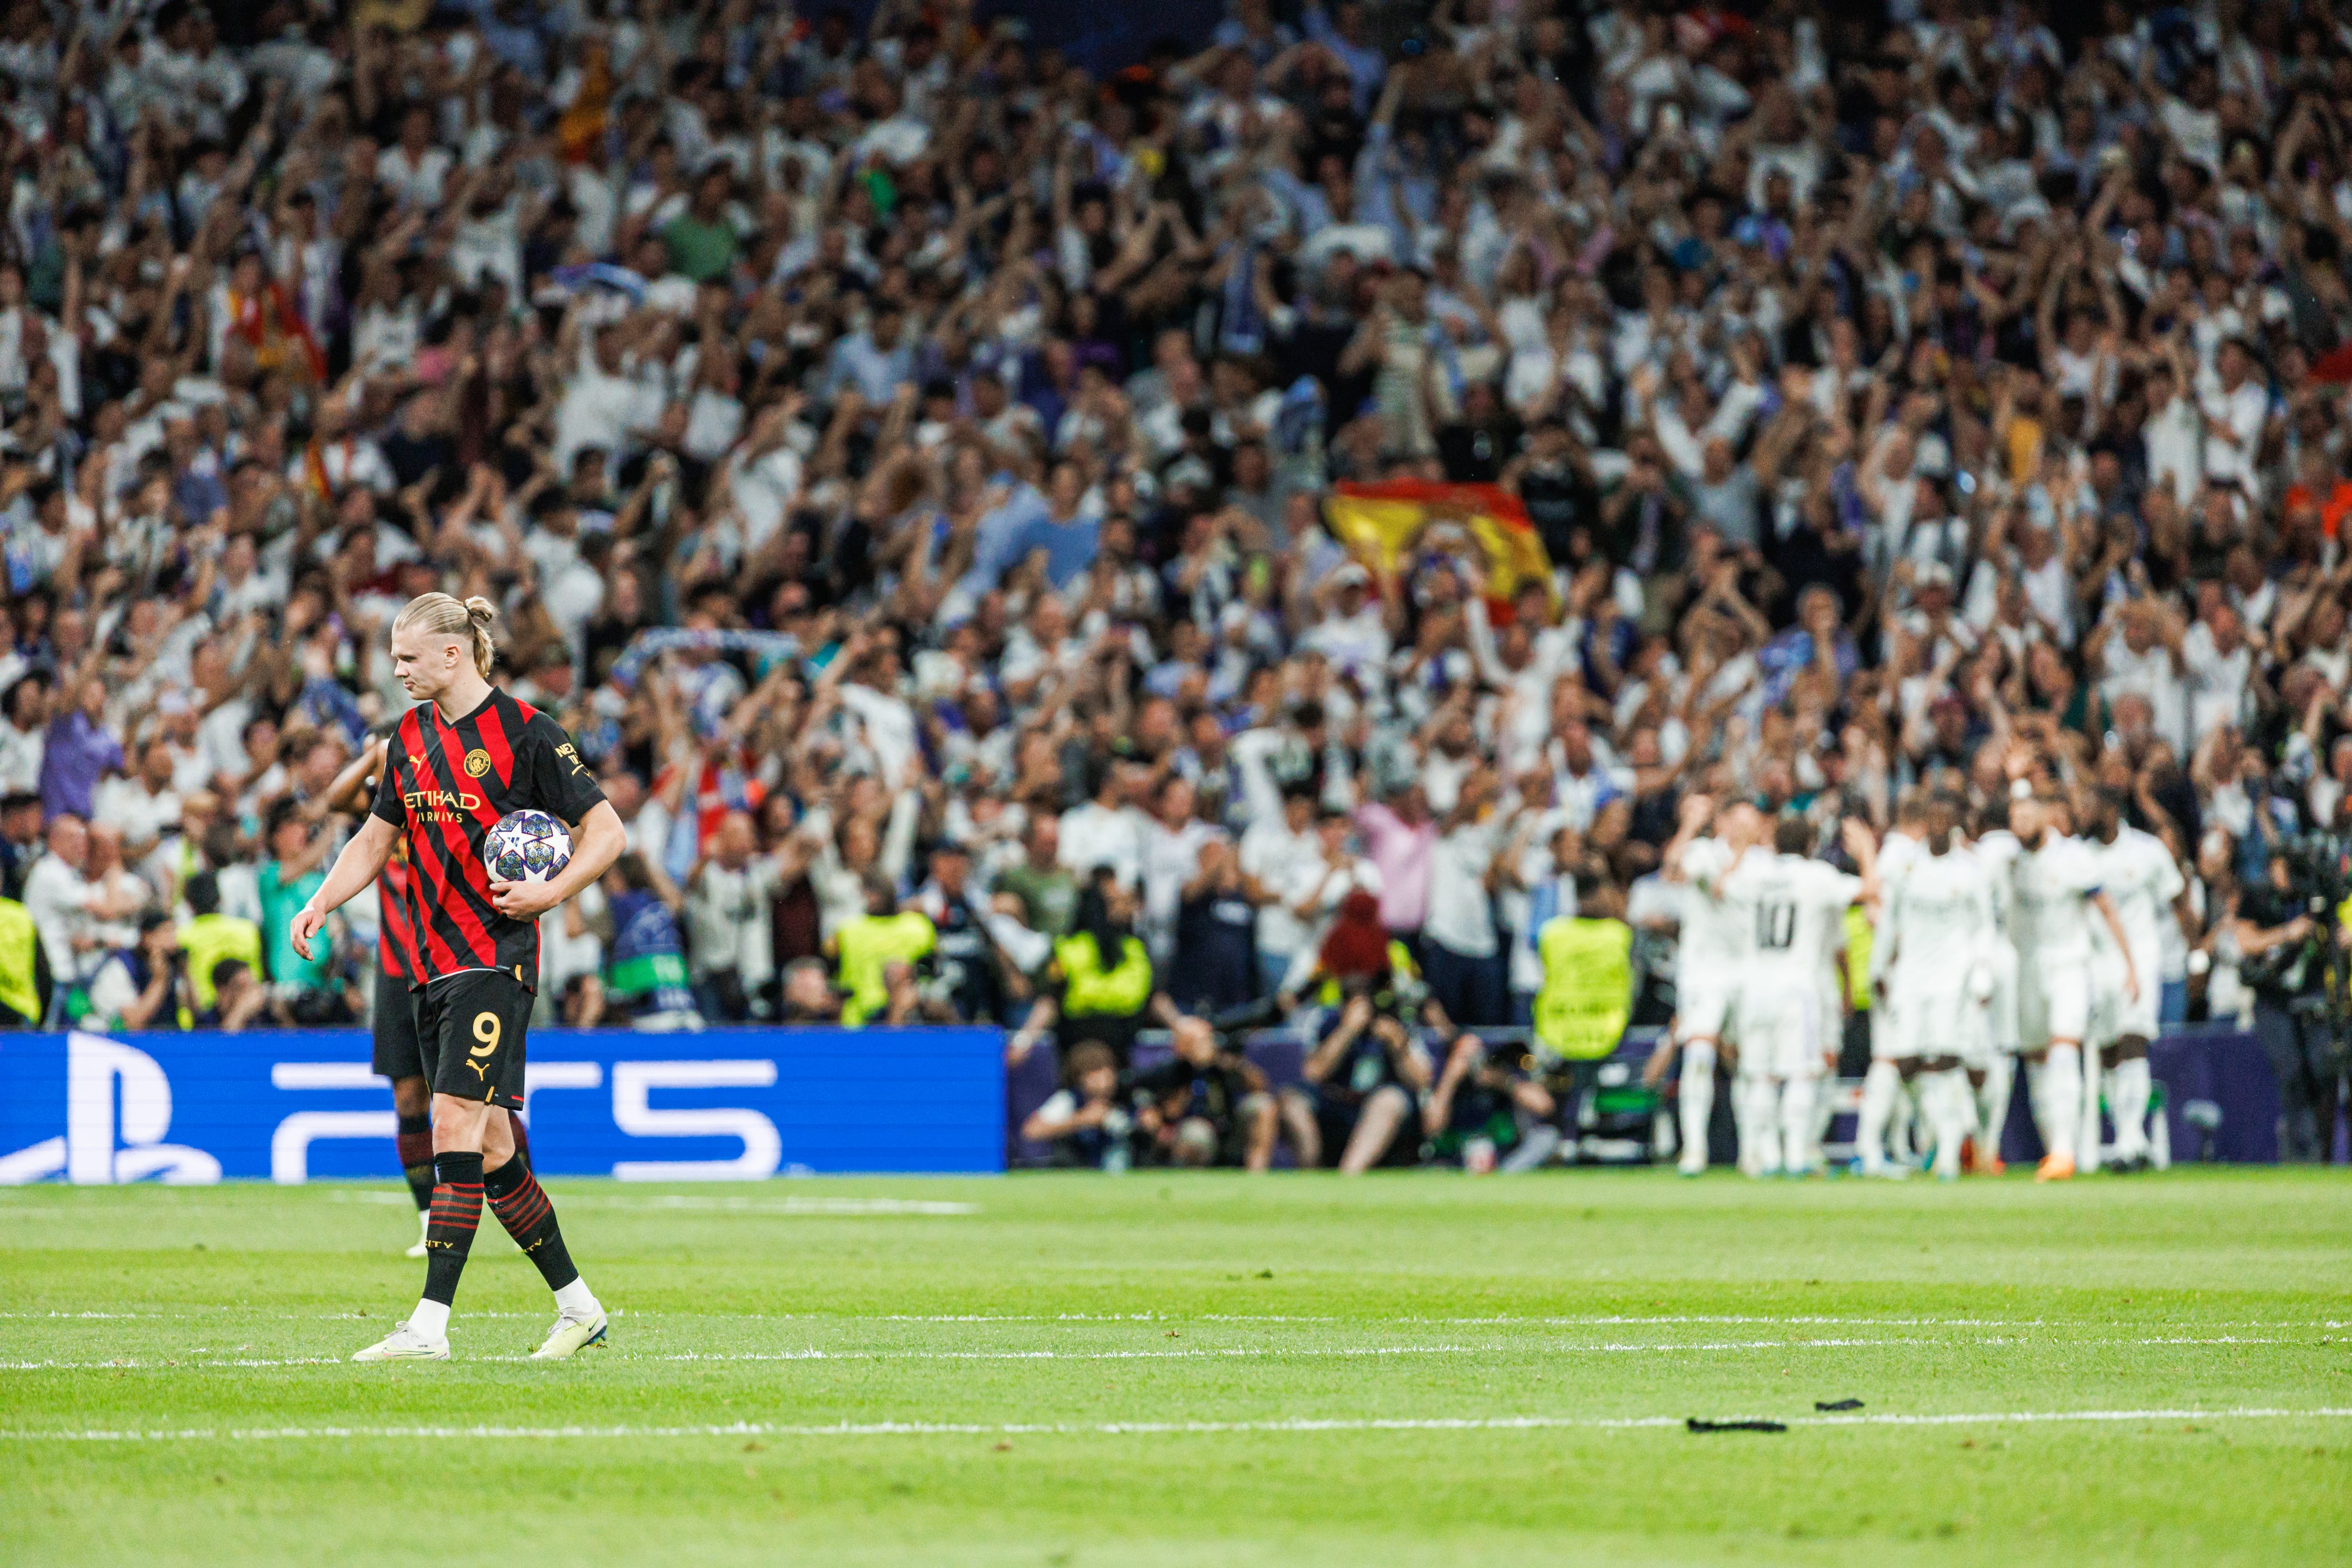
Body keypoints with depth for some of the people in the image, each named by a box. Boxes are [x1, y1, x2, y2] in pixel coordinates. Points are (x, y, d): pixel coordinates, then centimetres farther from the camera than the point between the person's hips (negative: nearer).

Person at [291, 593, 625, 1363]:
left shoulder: (526, 733, -8)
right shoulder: (411, 736, 12)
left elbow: (606, 829, -5)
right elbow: (376, 838, 22)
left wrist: (551, 892, -19)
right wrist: (321, 903, 8)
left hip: (497, 957, -8)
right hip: (435, 963, 8)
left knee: (457, 1122, -16)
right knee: (489, 1149, 8)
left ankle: (431, 1323, -20)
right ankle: (578, 1306, 19)